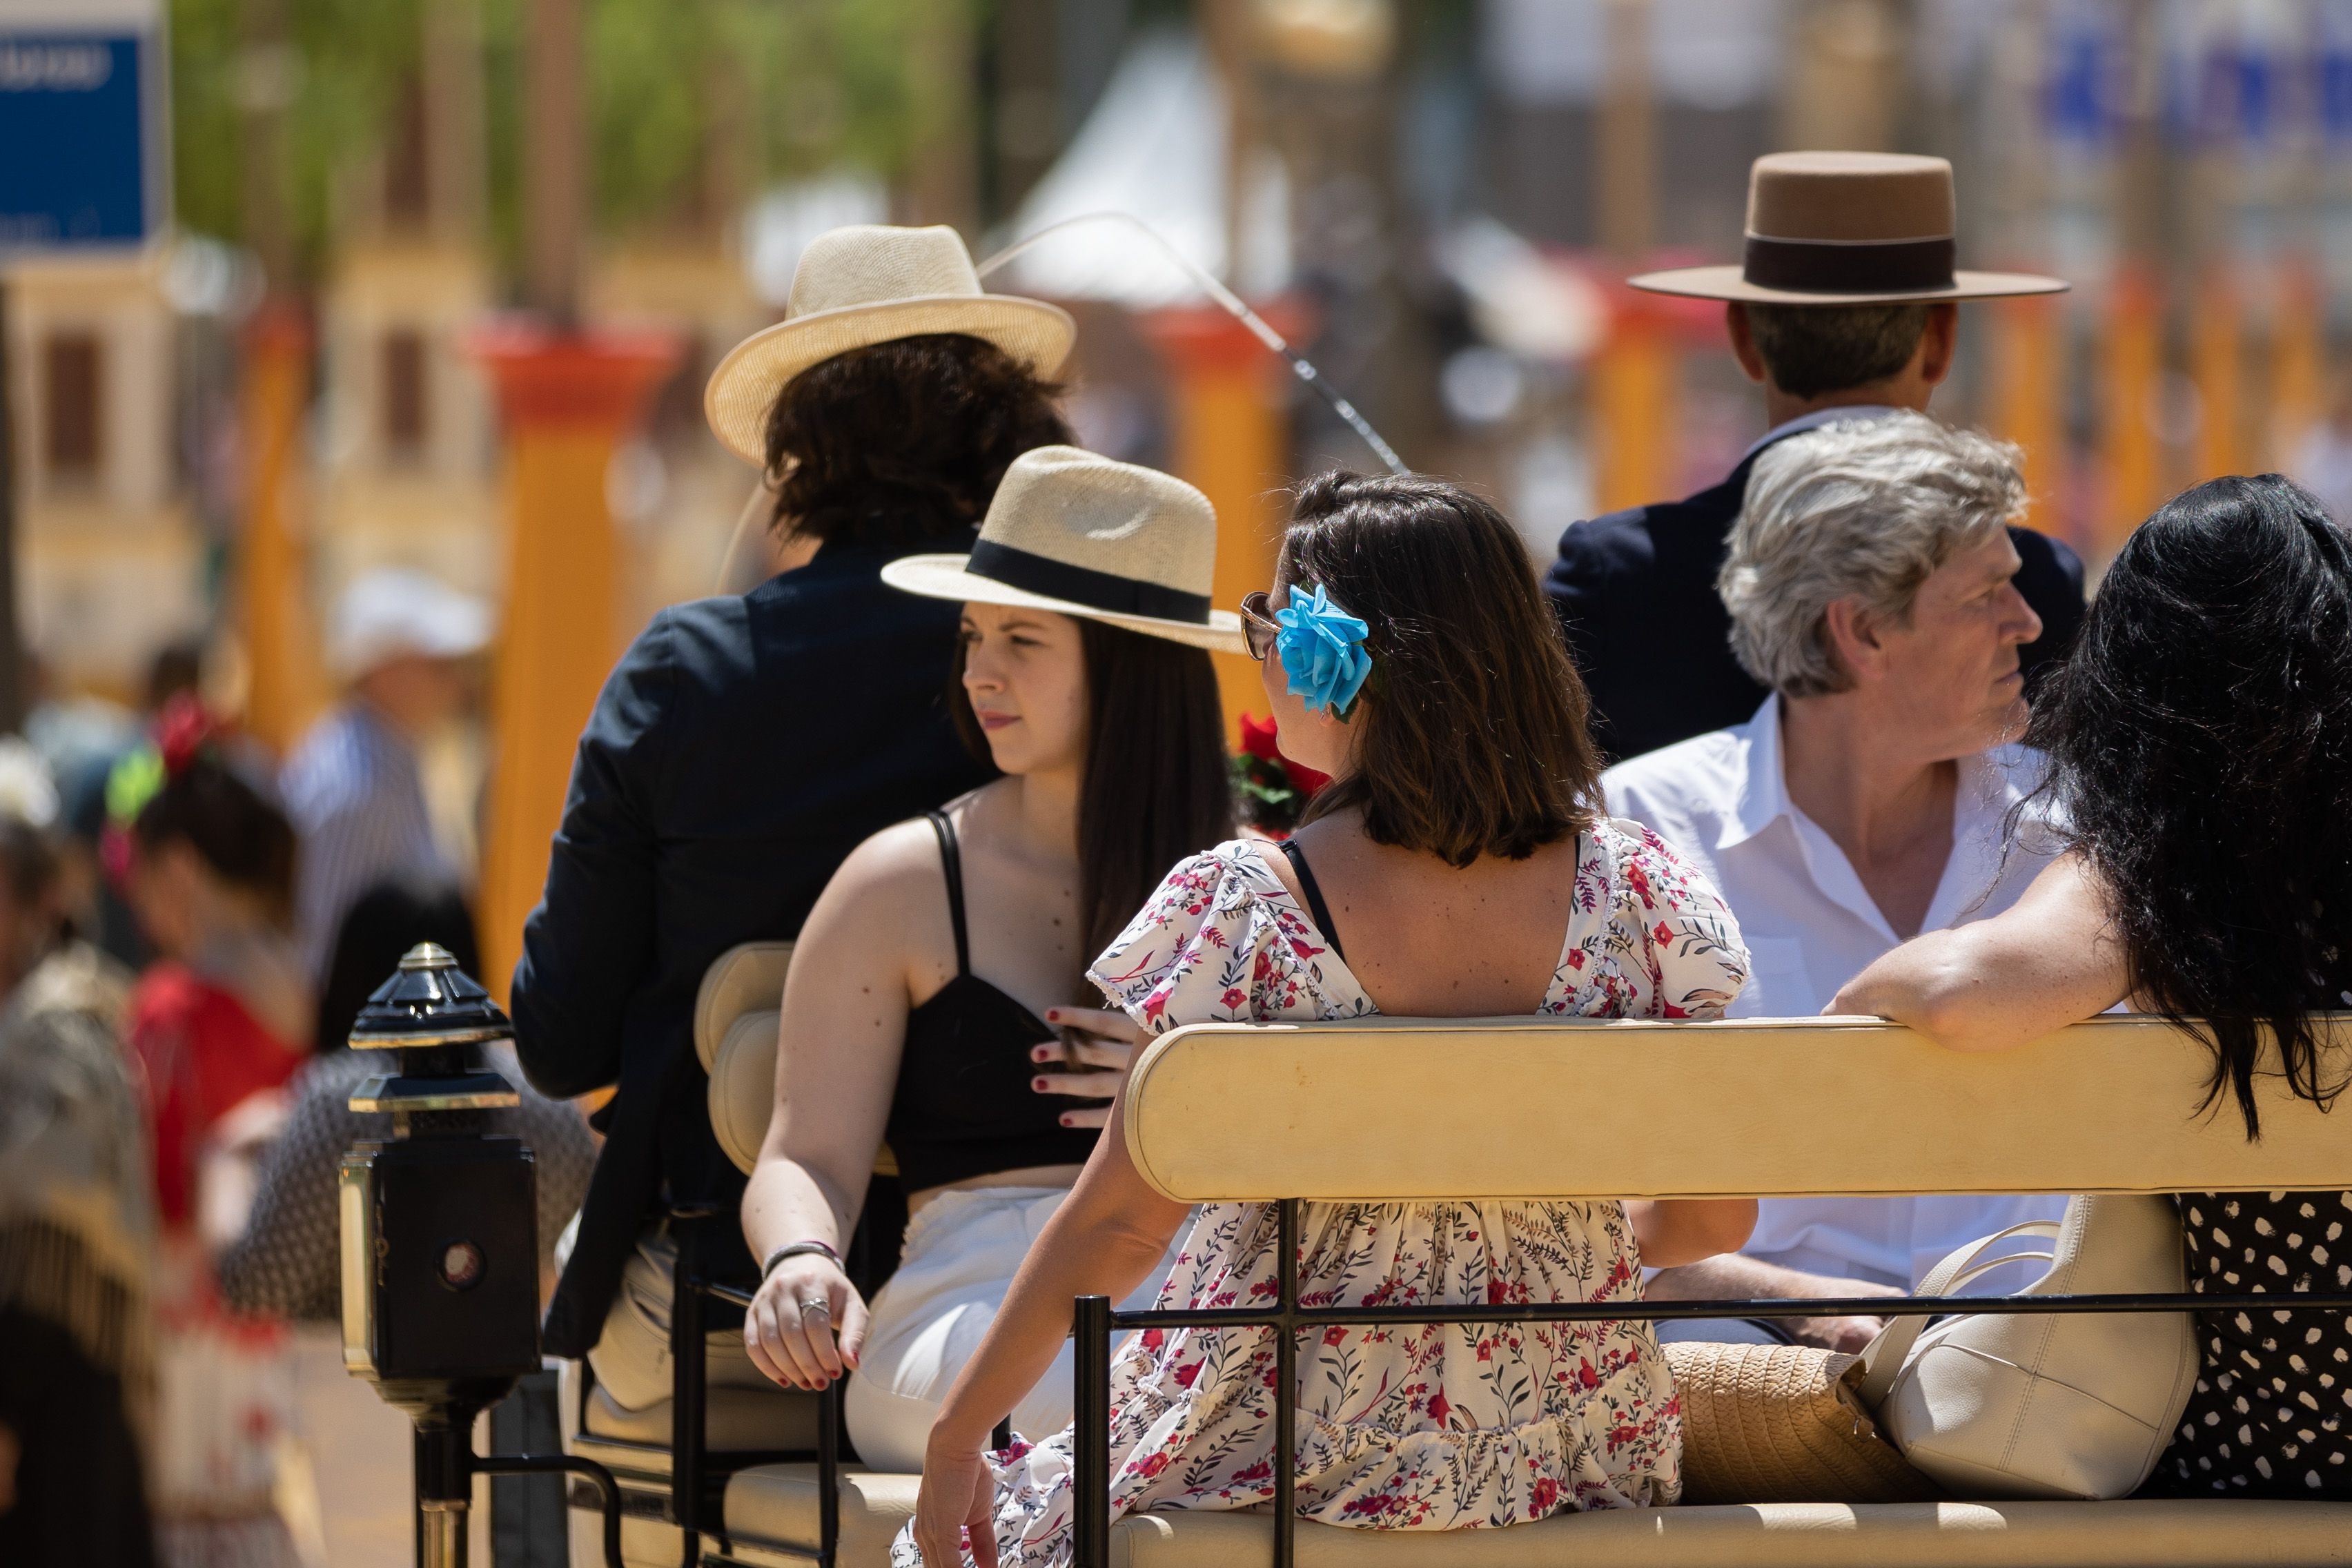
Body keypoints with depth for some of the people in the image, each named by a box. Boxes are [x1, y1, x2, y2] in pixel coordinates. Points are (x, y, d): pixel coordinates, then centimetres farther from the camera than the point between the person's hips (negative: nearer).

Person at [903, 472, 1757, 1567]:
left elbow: (1118, 1224, -11)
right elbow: (1714, 1215, 2)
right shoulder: (1633, 889, -4)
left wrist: (956, 1438, 0)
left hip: (1290, 1459, -5)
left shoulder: (1241, 908, -14)